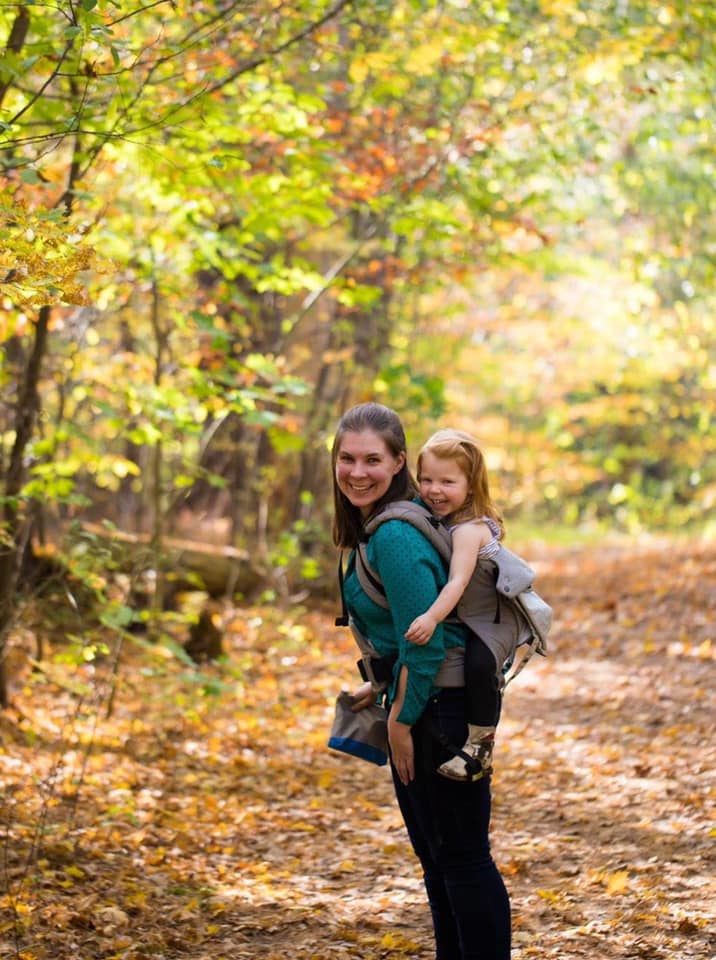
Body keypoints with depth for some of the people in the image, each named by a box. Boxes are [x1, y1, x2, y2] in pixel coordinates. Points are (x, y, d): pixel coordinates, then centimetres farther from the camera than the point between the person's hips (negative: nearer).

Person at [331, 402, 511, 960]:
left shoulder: (395, 537, -22)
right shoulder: (368, 528, 8)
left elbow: (425, 641, -22)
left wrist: (402, 720, -13)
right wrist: (384, 689, 14)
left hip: (441, 704, -11)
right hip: (414, 700, 11)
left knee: (461, 855, -2)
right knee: (434, 852, 20)